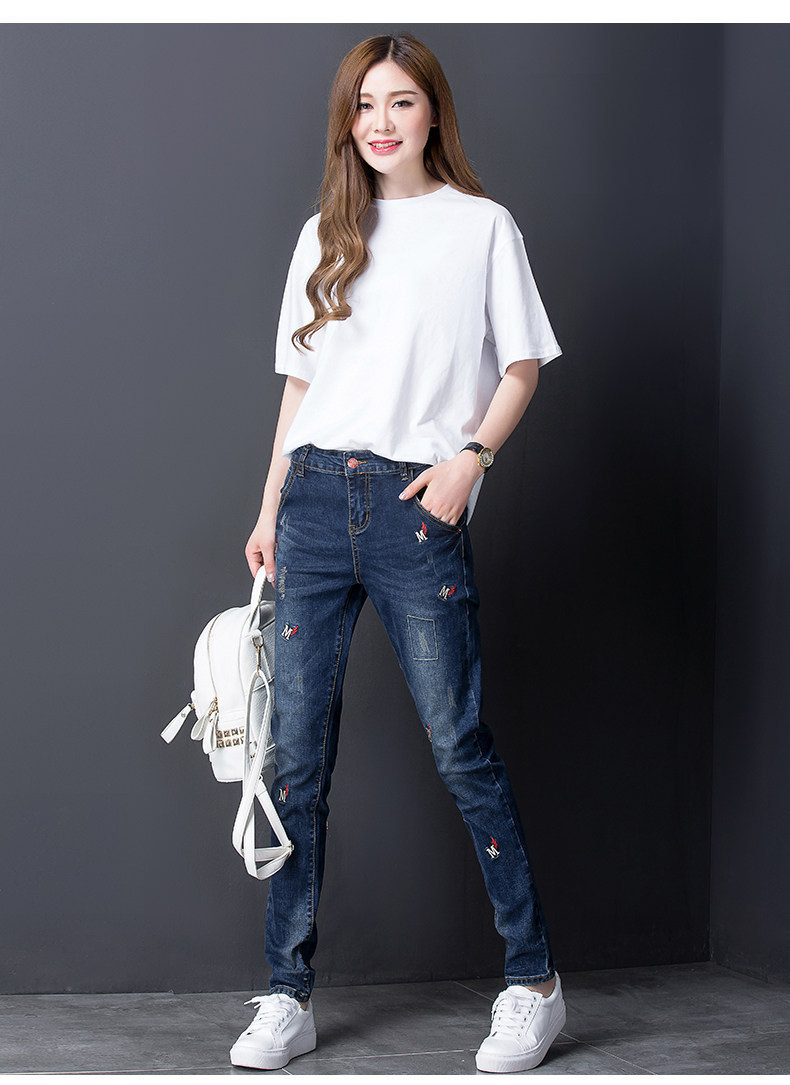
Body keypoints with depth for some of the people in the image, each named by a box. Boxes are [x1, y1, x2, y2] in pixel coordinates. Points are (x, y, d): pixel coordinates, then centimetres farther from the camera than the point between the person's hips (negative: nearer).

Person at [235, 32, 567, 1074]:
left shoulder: (483, 226, 6)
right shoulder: (324, 235, 16)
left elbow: (522, 367, 5)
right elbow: (301, 380, 17)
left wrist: (471, 458, -10)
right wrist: (271, 510, 12)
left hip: (417, 505, -4)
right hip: (315, 498, 4)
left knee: (460, 744, -5)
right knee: (298, 753, 2)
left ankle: (534, 980, 8)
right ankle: (289, 998, 9)